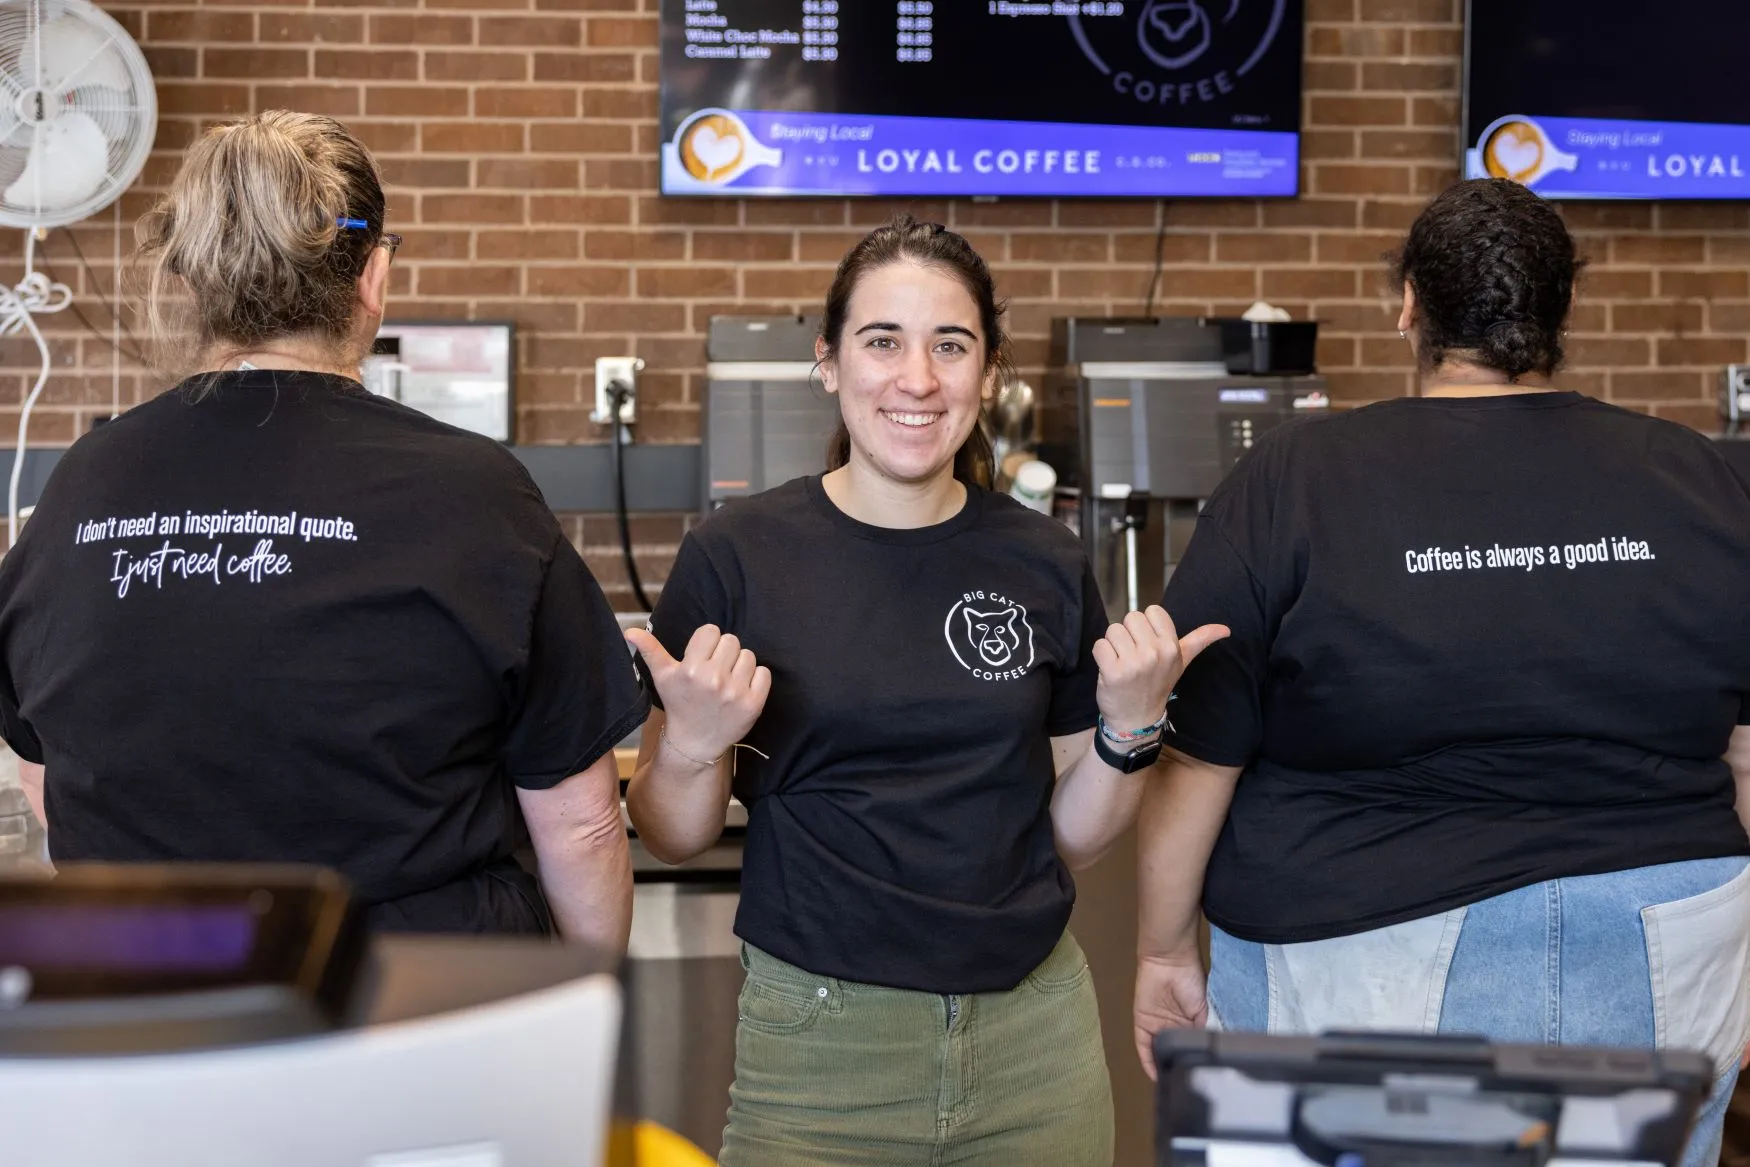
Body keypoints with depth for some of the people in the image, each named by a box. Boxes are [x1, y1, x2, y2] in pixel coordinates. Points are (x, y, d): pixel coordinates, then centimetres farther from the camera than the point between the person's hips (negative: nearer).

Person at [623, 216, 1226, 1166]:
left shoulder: (1044, 565, 1)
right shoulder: (738, 558, -7)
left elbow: (1070, 836, 8)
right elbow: (671, 839, -2)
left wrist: (1131, 728, -8)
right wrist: (691, 745, -20)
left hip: (1033, 1035, 3)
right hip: (818, 1046, -2)